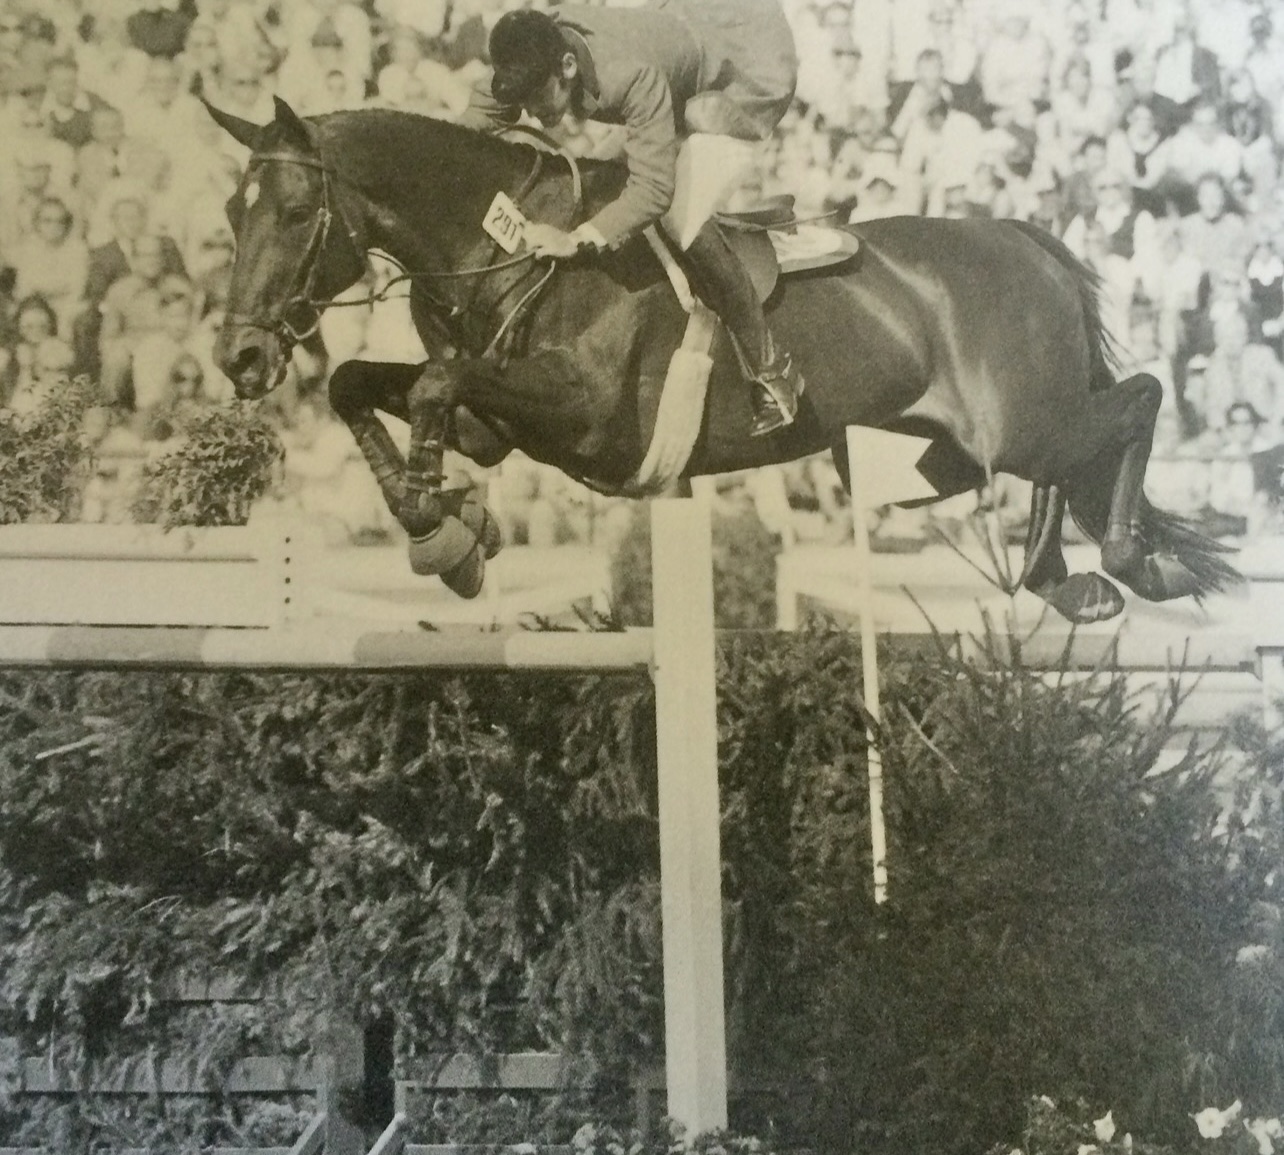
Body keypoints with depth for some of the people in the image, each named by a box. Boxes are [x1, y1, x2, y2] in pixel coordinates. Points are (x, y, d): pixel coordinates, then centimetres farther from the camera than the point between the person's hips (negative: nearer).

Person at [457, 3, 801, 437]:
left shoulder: (631, 77, -42)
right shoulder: (536, 53, -19)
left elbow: (653, 189, -43)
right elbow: (472, 124, -7)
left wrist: (576, 240, -50)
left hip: (757, 71, -9)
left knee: (684, 212, -20)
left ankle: (771, 371, -11)